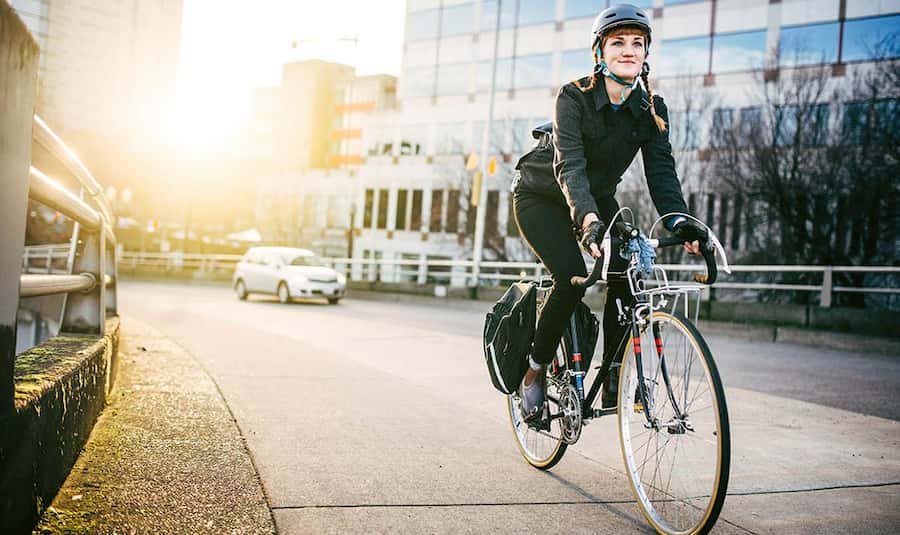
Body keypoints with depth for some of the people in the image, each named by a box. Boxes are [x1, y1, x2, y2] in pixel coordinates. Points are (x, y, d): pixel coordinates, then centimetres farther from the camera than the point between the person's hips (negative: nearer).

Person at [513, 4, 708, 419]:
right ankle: (534, 372, -5)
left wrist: (679, 220, -38)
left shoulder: (652, 109, -11)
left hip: (599, 200, 4)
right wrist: (588, 221, -54)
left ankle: (612, 377, -4)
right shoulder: (574, 97, -24)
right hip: (543, 198, -4)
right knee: (571, 278, -25)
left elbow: (661, 170, -19)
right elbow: (569, 165, -36)